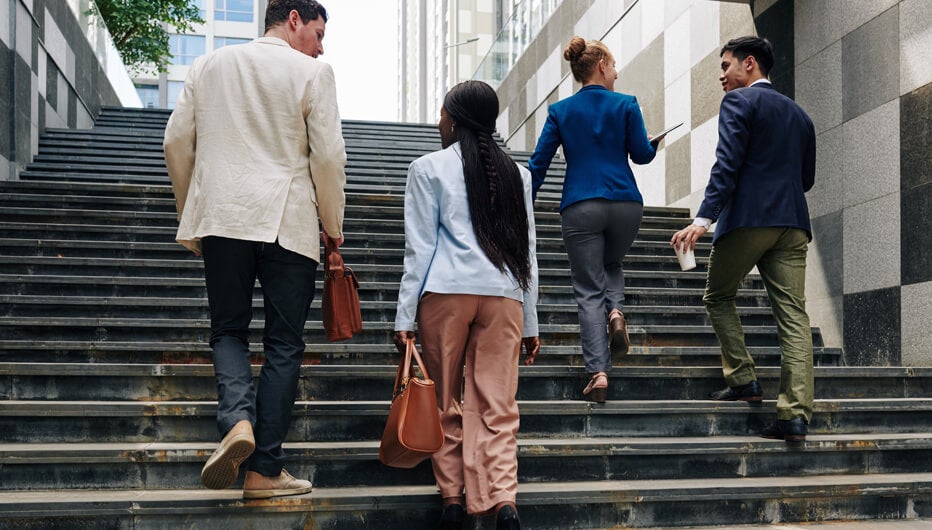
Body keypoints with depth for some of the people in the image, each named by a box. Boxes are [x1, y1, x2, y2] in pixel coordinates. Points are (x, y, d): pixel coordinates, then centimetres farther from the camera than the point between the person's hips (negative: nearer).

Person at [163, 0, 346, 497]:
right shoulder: (311, 73, 0)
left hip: (221, 218, 3)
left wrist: (191, 217, 21)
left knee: (228, 329, 14)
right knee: (284, 344, 5)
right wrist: (333, 227, 8)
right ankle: (264, 470, 4)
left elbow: (177, 144, 11)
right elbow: (328, 156, -4)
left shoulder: (208, 65, 12)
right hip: (287, 223, -3)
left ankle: (238, 418, -14)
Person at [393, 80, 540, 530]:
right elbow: (527, 253, 15)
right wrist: (531, 322, 18)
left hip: (447, 291, -2)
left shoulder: (429, 168, 6)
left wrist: (405, 315, 2)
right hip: (505, 295, 2)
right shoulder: (515, 173, 16)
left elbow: (419, 248, 1)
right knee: (497, 406, 0)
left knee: (446, 402, 9)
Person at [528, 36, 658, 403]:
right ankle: (616, 311, -4)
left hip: (580, 207, 0)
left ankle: (598, 373, -8)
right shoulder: (626, 105, 2)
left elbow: (538, 163, 3)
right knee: (611, 265, 28)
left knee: (589, 290, 3)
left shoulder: (560, 111, 6)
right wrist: (654, 144, 26)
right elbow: (641, 155, 3)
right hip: (625, 204, 0)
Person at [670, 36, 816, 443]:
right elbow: (807, 178, 23)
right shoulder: (799, 114, 22)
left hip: (747, 218, -6)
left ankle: (743, 380, 7)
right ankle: (795, 414, -5)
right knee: (793, 315, -1)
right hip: (793, 223, 6)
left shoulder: (739, 101, 0)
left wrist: (704, 218, -19)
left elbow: (727, 163, -13)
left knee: (718, 296, 14)